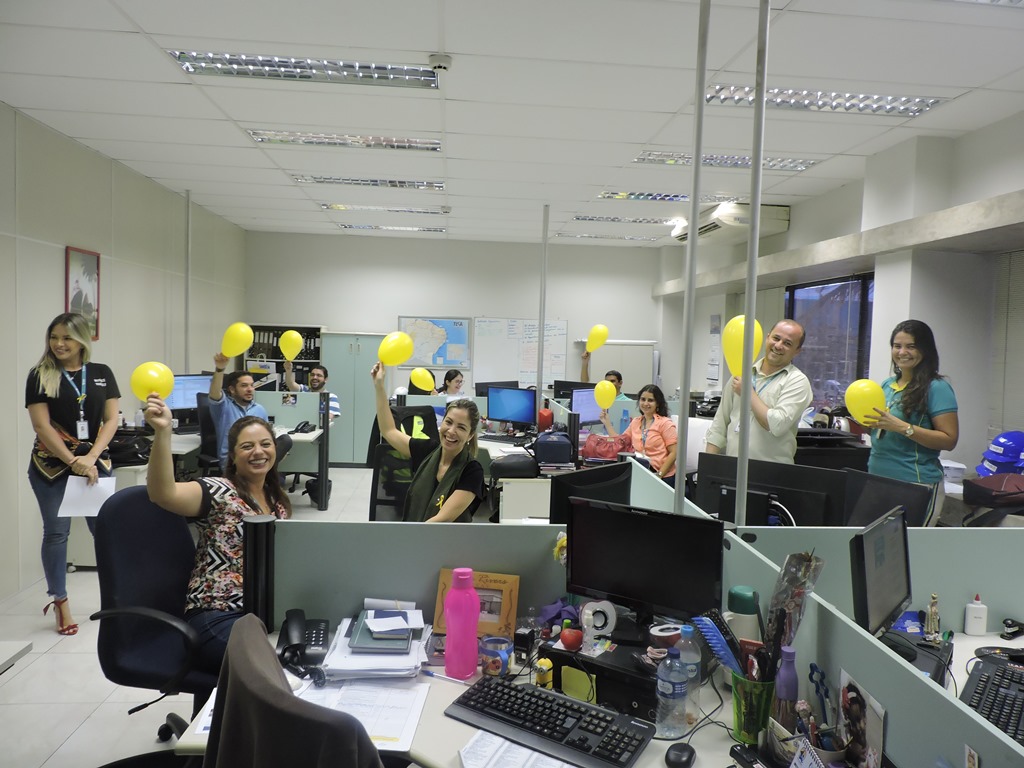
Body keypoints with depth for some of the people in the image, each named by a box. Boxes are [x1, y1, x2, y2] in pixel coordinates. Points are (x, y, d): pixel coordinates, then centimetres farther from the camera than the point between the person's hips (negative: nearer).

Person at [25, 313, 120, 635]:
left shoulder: (102, 373, 4)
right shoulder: (40, 376, -1)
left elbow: (111, 420, 2)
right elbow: (42, 425, -7)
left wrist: (90, 458, -11)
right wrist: (73, 462, -15)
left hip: (95, 463, 2)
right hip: (51, 466, -1)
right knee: (56, 532, 3)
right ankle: (60, 602, 16)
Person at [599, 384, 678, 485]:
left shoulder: (665, 423, -6)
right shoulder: (635, 422, 14)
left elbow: (673, 453, -8)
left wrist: (659, 475, -15)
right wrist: (607, 423, 8)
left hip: (663, 477, -4)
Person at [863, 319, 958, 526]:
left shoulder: (937, 388, -8)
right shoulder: (887, 384, 11)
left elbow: (949, 440, -14)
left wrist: (901, 426, -23)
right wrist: (866, 422, -1)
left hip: (917, 486, -6)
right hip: (878, 480, 6)